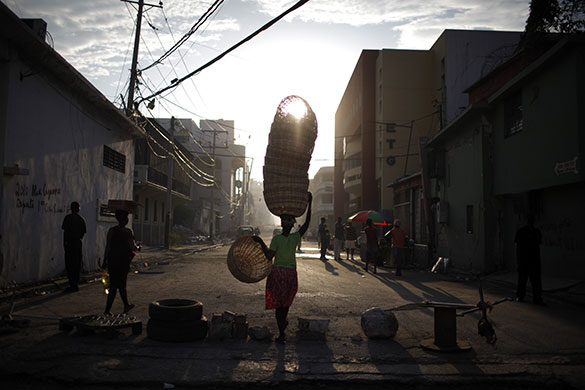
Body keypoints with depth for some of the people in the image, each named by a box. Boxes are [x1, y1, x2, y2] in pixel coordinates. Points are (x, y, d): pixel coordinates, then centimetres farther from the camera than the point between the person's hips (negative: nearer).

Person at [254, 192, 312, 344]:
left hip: (278, 272, -3)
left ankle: (282, 334, 4)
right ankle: (283, 323, 43)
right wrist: (309, 204, 1)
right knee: (286, 301, 22)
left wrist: (261, 242, -8)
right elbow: (306, 223, 2)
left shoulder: (276, 239, -15)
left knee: (279, 303, 4)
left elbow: (269, 256, -14)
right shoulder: (295, 238, -6)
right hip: (291, 273, 3)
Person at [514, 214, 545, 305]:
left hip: (534, 259, 2)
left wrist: (538, 258, 12)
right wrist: (517, 257, -6)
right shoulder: (521, 231, 1)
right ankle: (520, 296, 18)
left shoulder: (537, 232, 10)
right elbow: (517, 245, 0)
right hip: (523, 259, -2)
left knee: (536, 280, -1)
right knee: (522, 278, 6)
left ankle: (537, 299, 1)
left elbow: (538, 245, 14)